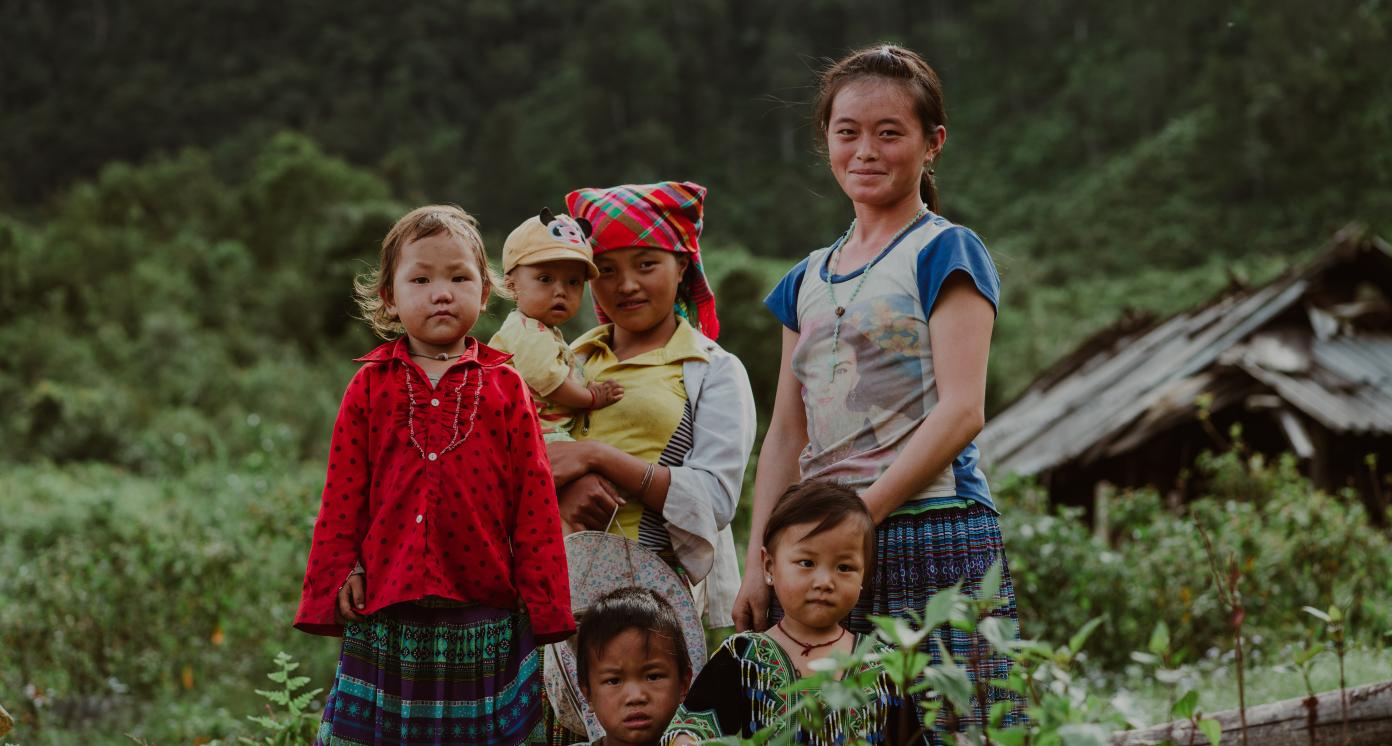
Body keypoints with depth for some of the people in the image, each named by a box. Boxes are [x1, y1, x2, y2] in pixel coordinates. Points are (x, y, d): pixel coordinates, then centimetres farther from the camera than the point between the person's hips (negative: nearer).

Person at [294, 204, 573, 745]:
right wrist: (335, 581, 1)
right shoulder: (371, 387, 4)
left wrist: (544, 607, -2)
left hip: (486, 622, 0)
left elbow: (534, 501, 1)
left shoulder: (504, 388, 3)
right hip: (386, 616, 0)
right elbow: (342, 498, 5)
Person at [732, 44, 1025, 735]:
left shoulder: (945, 252, 1)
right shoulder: (808, 280, 19)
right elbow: (787, 433, 16)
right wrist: (758, 566, 7)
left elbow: (961, 411, -10)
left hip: (931, 533, -5)